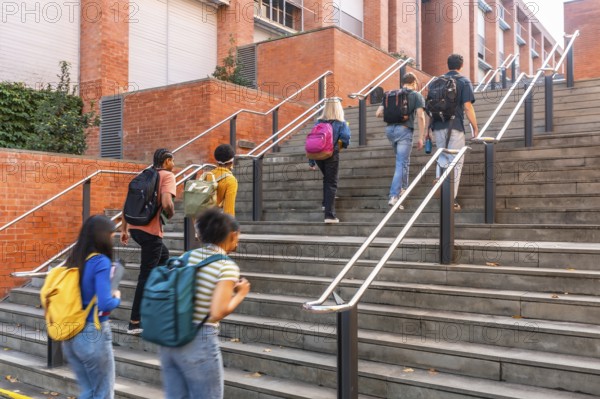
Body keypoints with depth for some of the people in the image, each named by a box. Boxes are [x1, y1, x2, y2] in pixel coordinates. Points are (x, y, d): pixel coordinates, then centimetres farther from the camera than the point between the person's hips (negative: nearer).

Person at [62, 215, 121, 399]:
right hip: (93, 334, -7)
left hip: (71, 335, 7)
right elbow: (104, 304, -23)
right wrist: (117, 298, -3)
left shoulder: (74, 259, 5)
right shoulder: (100, 262, -17)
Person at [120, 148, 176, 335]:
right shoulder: (168, 175, -6)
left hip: (135, 227, 8)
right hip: (150, 230, -8)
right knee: (146, 276, -1)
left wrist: (124, 229, 21)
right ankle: (135, 322, 5)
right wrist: (171, 214, -1)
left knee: (163, 254, 30)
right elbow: (166, 203, -22)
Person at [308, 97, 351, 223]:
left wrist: (311, 161, 6)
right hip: (332, 156, -4)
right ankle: (329, 215, -5)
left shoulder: (318, 122, 6)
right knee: (331, 184, 0)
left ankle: (326, 204, 32)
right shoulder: (341, 123, -4)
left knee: (327, 179, 28)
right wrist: (342, 144, 10)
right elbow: (345, 140, -16)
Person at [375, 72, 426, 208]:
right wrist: (421, 138, -4)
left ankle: (403, 188, 29)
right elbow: (420, 116, -6)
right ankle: (394, 196, -11)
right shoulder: (417, 95, 6)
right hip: (404, 130, -5)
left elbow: (378, 113, 11)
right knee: (402, 164, -5)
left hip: (390, 129, 5)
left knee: (402, 160, 24)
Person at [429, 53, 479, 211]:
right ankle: (452, 199, 1)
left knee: (442, 156, 24)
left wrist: (428, 127, 18)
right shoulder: (464, 82, 0)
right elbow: (467, 106, -8)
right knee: (456, 162, 3)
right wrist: (475, 127, -2)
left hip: (438, 126, 4)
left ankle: (439, 178, -3)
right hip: (455, 127, -4)